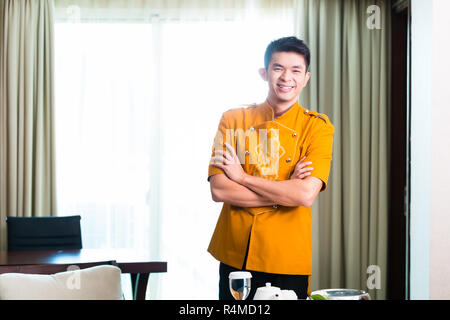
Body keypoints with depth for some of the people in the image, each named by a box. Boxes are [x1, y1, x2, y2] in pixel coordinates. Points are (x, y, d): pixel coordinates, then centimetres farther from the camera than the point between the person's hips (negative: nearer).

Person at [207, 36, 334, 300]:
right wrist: (283, 191, -13)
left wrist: (242, 176, -10)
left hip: (288, 260, -1)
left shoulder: (318, 127, -1)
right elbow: (218, 190, -7)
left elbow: (305, 195, -16)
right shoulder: (233, 119, 3)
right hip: (234, 256, 2)